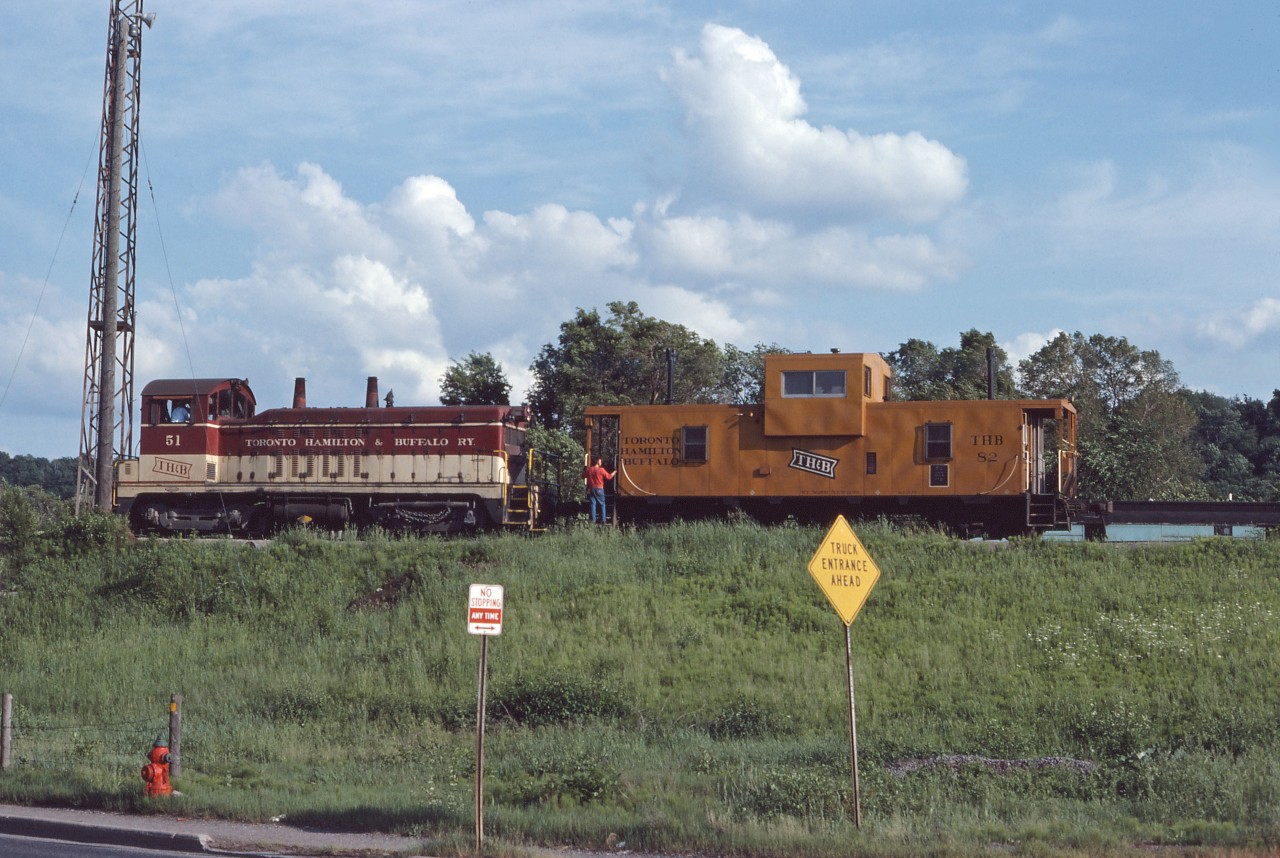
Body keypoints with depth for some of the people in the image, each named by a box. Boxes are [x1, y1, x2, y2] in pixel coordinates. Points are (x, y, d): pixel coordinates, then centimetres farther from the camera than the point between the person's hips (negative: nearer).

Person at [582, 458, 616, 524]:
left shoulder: (589, 469, 0)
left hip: (591, 489, 3)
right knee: (602, 504, 6)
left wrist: (584, 471, 30)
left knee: (592, 504, 6)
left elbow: (583, 477, 11)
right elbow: (609, 477, -5)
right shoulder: (601, 470, -11)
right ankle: (603, 520, 4)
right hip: (599, 489, -3)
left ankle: (592, 520, 2)